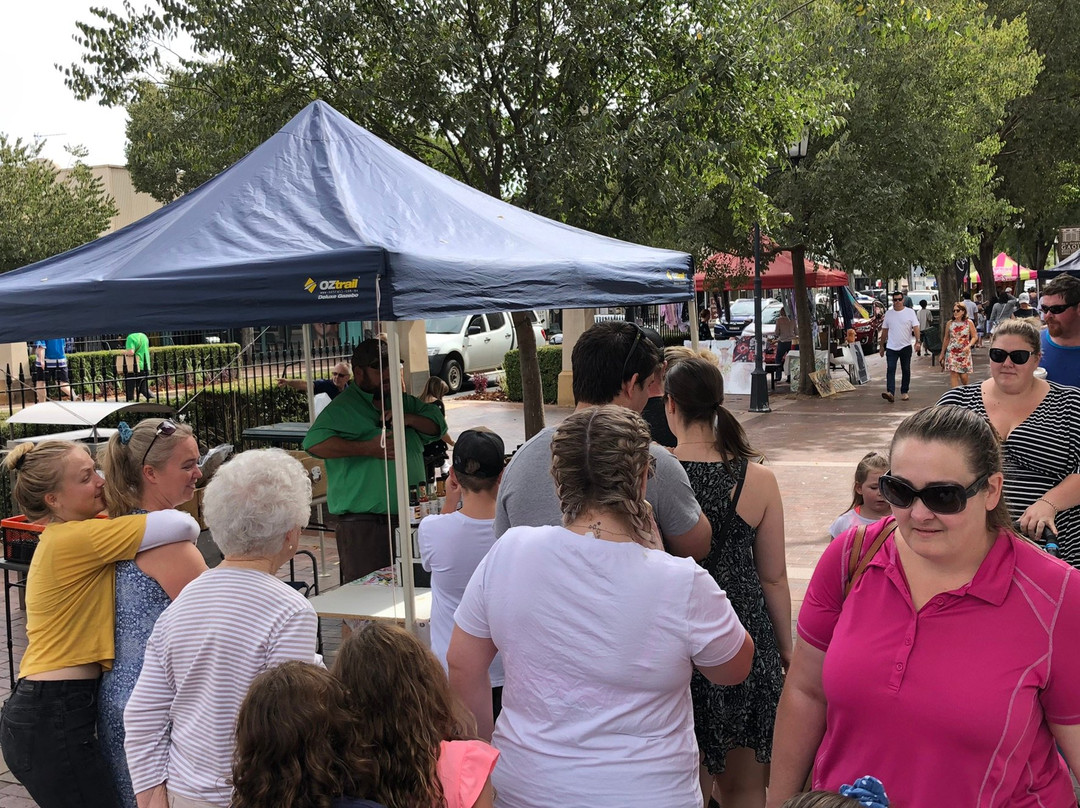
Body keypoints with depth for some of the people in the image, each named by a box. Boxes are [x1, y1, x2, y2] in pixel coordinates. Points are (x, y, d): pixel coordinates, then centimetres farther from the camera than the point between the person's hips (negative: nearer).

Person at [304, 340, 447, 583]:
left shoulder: (403, 402, 18)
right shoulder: (342, 408, -5)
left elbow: (438, 424, 18)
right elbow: (314, 442, -18)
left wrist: (408, 419, -2)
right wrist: (367, 448, -20)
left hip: (410, 518, 7)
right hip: (364, 525, -7)